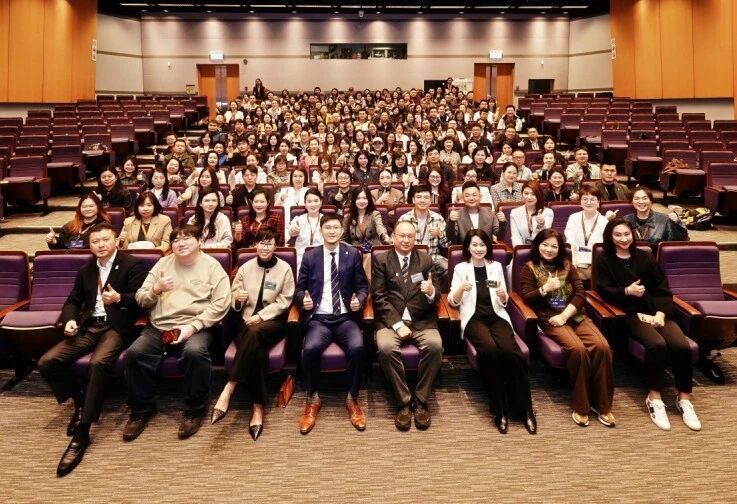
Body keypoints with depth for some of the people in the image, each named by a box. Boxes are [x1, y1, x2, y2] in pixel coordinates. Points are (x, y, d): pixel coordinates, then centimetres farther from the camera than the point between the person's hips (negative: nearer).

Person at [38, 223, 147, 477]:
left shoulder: (132, 265, 0)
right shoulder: (86, 270, 21)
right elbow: (73, 300, 20)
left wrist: (119, 299, -30)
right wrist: (70, 319, -2)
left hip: (116, 327, -6)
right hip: (88, 326, 7)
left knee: (98, 363, -34)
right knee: (46, 362, -14)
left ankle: (82, 432, -28)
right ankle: (80, 401, 10)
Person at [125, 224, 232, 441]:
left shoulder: (212, 266, 4)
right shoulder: (163, 263, 16)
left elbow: (220, 304, -7)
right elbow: (140, 299, 14)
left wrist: (193, 326, -16)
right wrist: (156, 288, -8)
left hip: (195, 327, -4)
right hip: (158, 327, 4)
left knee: (195, 352, -34)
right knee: (135, 354, -22)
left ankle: (194, 411, -11)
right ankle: (141, 409, 2)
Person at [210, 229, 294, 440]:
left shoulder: (285, 269, 3)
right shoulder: (246, 268, 12)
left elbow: (284, 301, -2)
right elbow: (232, 294, 18)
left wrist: (261, 316, -12)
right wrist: (236, 297, -8)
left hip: (273, 321, -2)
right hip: (247, 320, 2)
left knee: (255, 333, -39)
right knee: (257, 349, -32)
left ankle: (228, 389, -39)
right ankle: (258, 408, -31)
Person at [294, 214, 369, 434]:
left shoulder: (353, 254, 9)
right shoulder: (310, 256, 9)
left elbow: (362, 286, 11)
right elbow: (299, 288, 11)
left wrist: (359, 300, -10)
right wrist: (304, 299, -12)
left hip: (346, 318, 0)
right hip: (319, 318, 0)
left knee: (357, 348, -30)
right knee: (310, 349, -30)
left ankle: (352, 399, -5)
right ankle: (313, 400, -4)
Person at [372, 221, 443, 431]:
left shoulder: (425, 260, 12)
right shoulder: (381, 260, 6)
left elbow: (436, 294, 9)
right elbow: (379, 297, -2)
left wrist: (431, 291, -17)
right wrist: (398, 324, -14)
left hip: (421, 319, 2)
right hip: (391, 319, -1)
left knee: (435, 345, -28)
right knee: (386, 348, -31)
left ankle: (421, 400, -10)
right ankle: (404, 401, -12)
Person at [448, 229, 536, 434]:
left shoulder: (496, 266, 15)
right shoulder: (461, 268, 9)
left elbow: (503, 303, 16)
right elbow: (453, 302, 2)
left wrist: (502, 295, -7)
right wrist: (461, 288, -18)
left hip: (497, 316, 2)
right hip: (474, 318, -2)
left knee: (510, 351, -29)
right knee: (490, 350, -33)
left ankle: (524, 408, -20)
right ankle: (499, 409, -22)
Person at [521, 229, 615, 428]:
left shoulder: (567, 266, 18)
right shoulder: (529, 268, 8)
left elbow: (580, 294, 7)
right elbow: (526, 298, -1)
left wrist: (564, 315, -8)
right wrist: (545, 288, -18)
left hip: (575, 315, 4)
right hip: (550, 319, -4)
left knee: (602, 347, -24)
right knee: (578, 349, -31)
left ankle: (602, 404, -12)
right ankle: (581, 405, -16)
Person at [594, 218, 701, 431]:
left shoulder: (645, 257, 16)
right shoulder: (604, 260, 8)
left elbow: (663, 288, 9)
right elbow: (604, 291, -2)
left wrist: (661, 313, -7)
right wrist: (627, 291, -18)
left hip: (656, 311, 3)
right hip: (631, 313, -3)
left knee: (681, 346, -23)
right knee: (657, 344, -31)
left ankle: (684, 398, -4)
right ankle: (654, 398, -16)